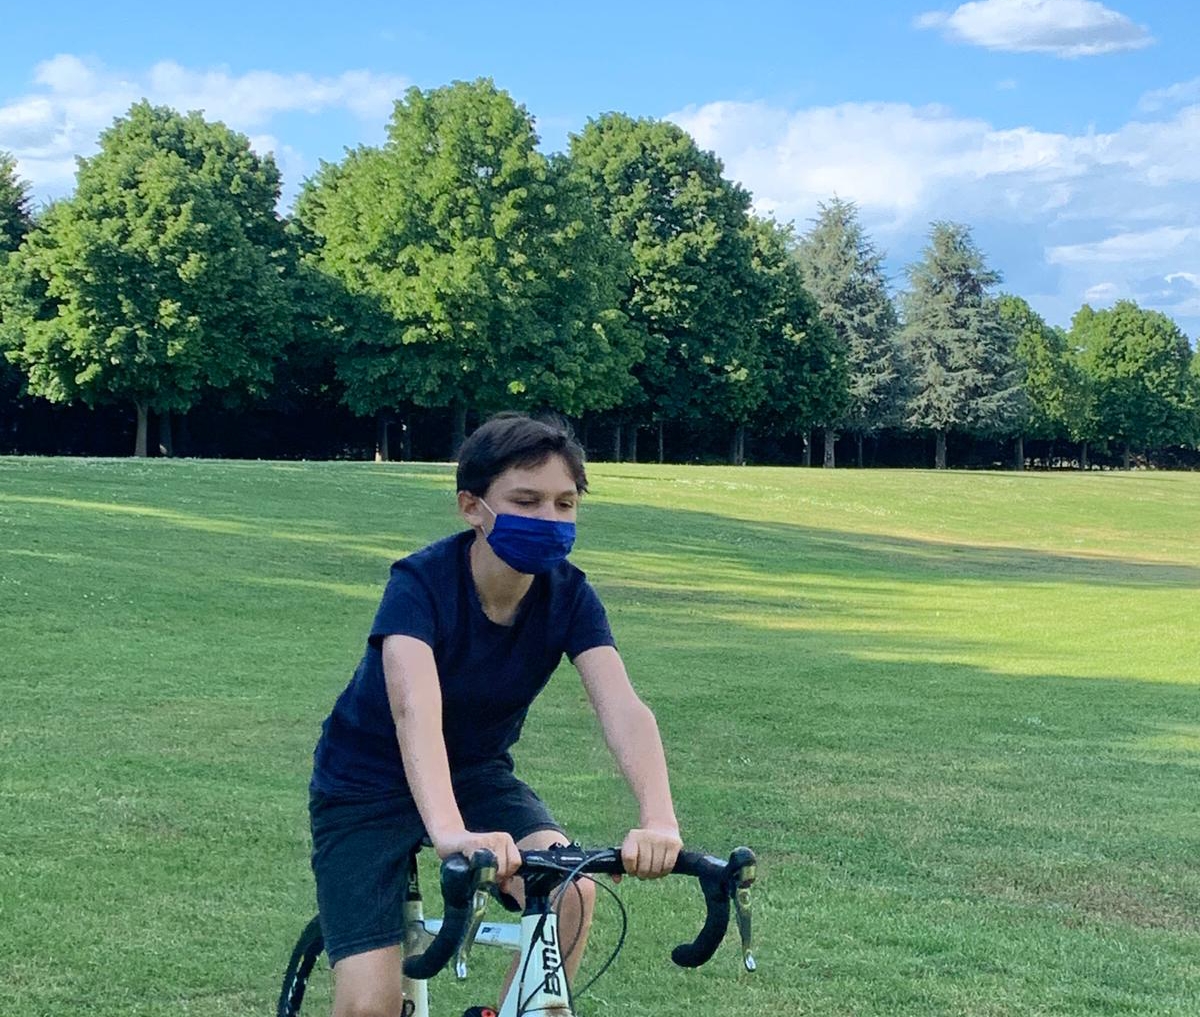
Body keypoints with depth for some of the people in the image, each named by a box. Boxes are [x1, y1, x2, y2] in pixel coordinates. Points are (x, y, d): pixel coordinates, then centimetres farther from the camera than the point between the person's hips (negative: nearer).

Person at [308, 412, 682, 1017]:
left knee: (571, 894, -25)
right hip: (368, 785, -3)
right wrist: (450, 833, -62)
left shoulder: (568, 596, -16)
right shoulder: (420, 583, -28)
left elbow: (622, 708, -31)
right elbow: (416, 712, -45)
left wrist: (658, 819, -49)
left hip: (476, 774, 4)